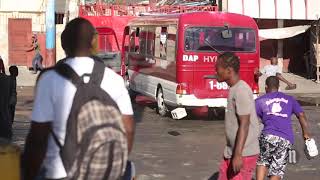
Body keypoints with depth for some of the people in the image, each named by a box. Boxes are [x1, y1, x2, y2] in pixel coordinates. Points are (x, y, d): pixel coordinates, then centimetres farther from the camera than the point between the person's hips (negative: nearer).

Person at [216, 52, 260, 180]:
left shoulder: (241, 91, -19)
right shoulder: (234, 89, 11)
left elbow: (244, 125, -23)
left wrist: (238, 154, -25)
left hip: (244, 154, -9)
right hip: (230, 151, 9)